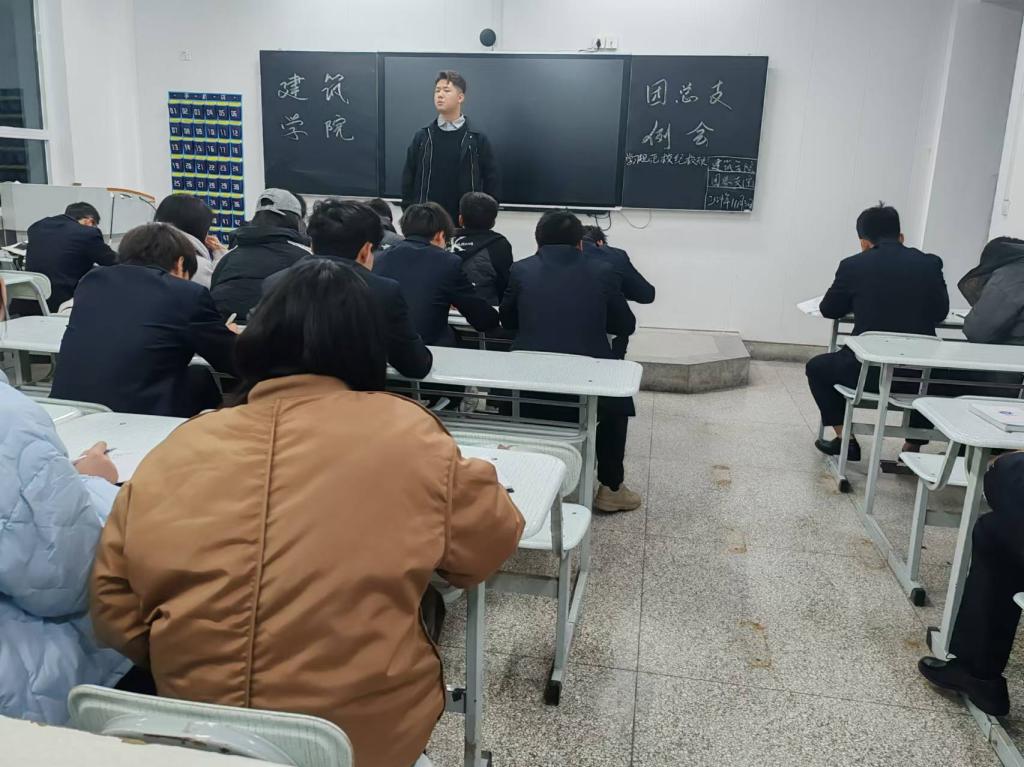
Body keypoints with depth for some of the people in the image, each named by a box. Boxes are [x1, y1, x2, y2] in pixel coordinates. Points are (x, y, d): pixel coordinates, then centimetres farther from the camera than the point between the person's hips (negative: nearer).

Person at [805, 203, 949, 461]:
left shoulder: (853, 265, -4)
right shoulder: (930, 264, 3)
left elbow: (829, 310, 10)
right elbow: (940, 312, 14)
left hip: (868, 371, -3)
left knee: (817, 367, 26)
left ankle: (845, 439, 20)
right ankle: (914, 445, 33)